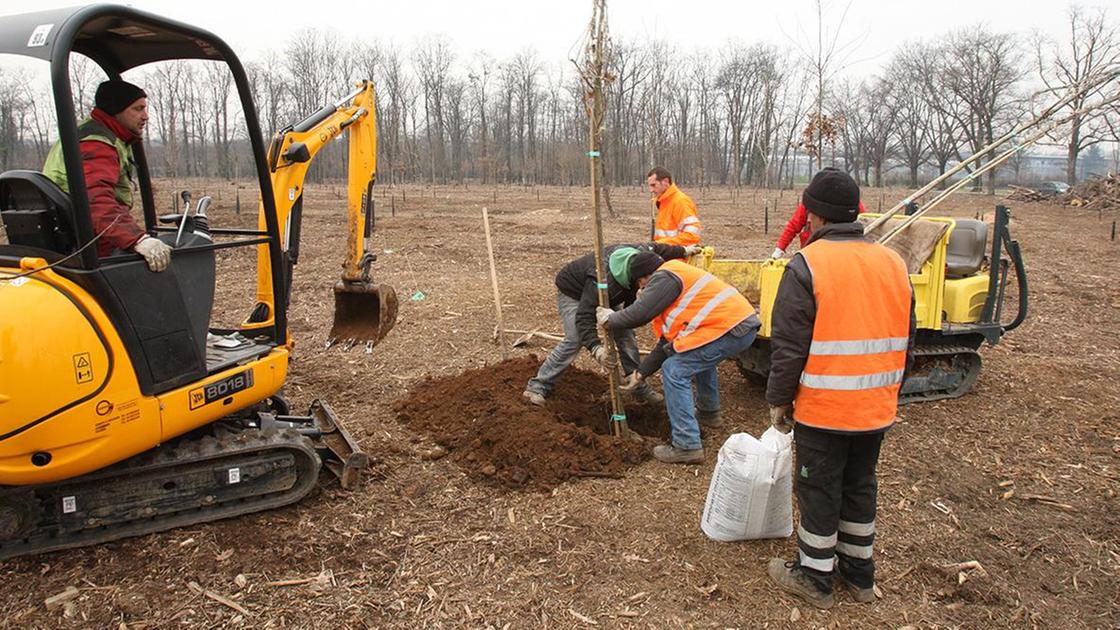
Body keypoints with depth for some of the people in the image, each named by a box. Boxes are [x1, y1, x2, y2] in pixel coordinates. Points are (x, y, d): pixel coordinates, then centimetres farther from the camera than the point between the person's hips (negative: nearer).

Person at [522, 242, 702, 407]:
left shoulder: (643, 253, -24)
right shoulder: (605, 281, -46)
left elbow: (657, 248, 2)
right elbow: (584, 317, -46)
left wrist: (683, 251, 18)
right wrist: (596, 348, -57)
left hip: (605, 296, 8)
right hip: (572, 293, -7)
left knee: (625, 335, 0)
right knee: (574, 340, -22)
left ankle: (639, 387, 11)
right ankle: (538, 386, -12)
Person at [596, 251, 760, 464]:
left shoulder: (664, 276, -2)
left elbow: (640, 313, -14)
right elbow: (666, 342, 29)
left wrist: (610, 319, 6)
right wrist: (640, 374, 31)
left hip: (728, 327, -11)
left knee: (675, 371, -6)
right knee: (700, 358, 35)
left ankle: (687, 446, -5)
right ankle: (708, 412, 50)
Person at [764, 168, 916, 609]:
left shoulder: (807, 265, -16)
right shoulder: (893, 263, 4)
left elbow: (788, 346, -16)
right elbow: (906, 340, 12)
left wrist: (778, 399, -4)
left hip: (823, 408, -6)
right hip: (876, 408, 6)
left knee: (819, 490, 8)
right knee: (860, 486, 20)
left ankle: (814, 577, 23)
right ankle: (859, 573, 35)